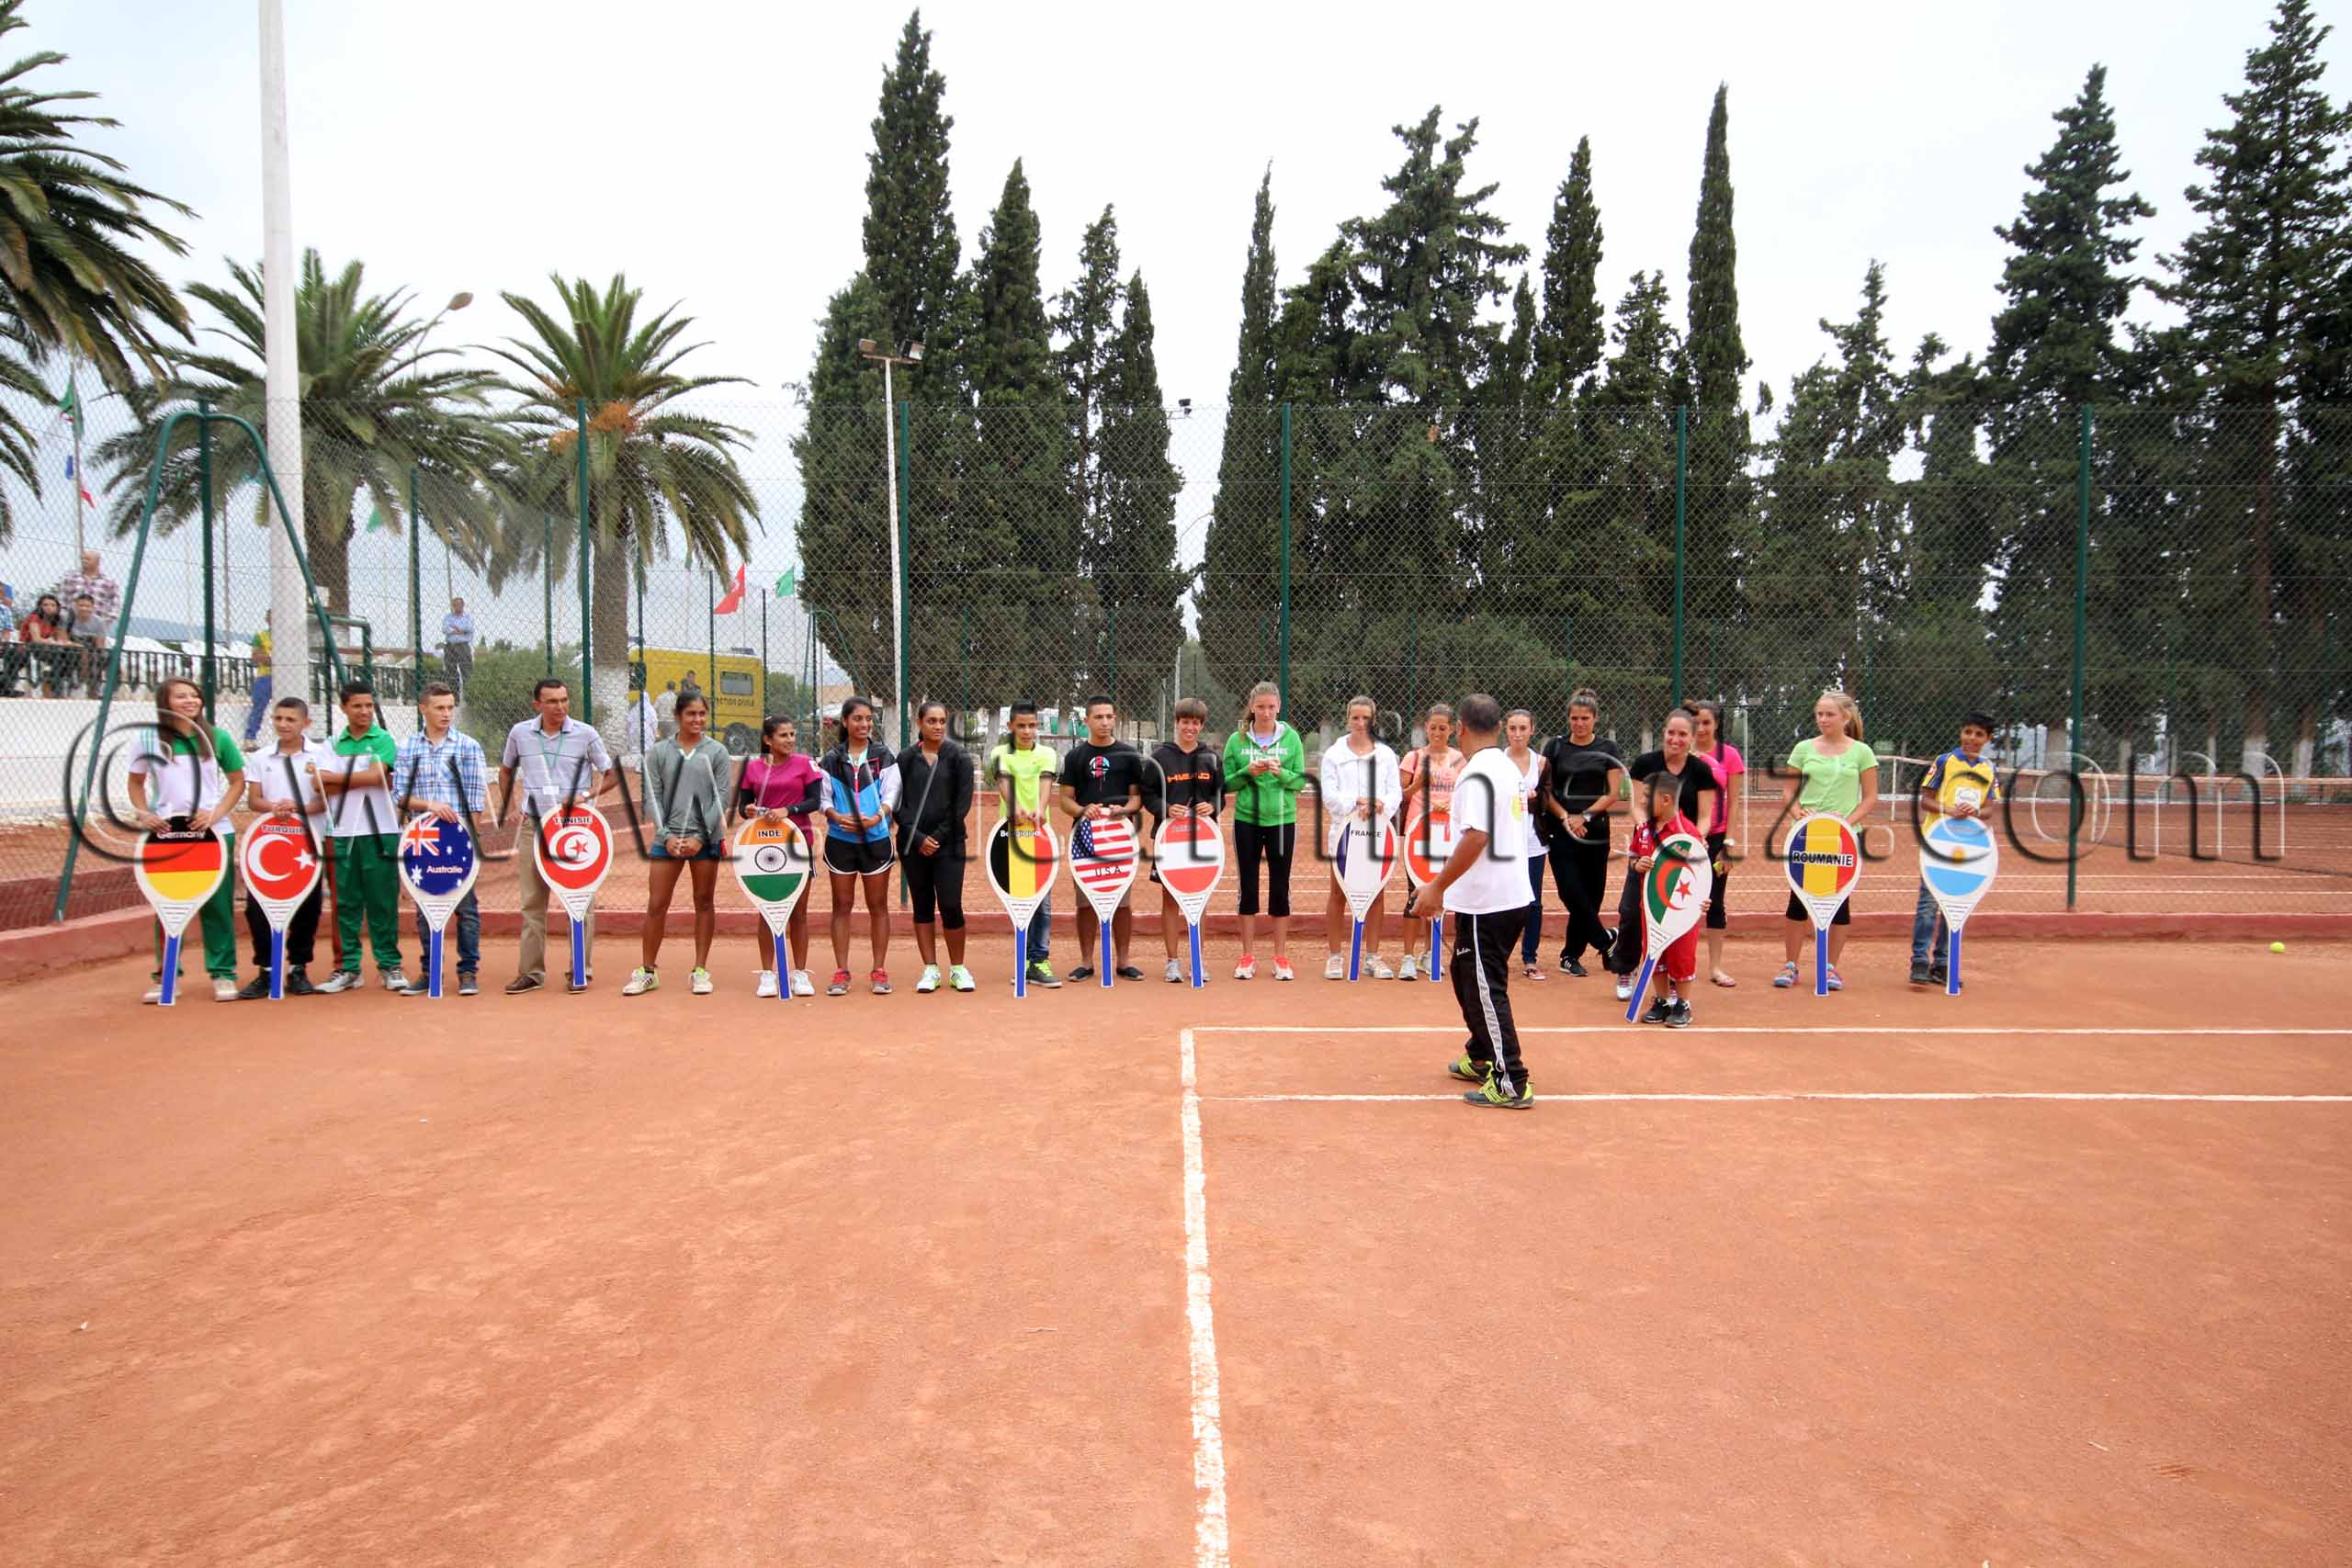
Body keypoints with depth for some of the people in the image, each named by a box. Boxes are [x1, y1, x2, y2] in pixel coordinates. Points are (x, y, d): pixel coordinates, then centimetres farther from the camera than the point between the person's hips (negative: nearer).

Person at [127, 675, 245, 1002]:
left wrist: (216, 814, -6)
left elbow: (237, 780, 7)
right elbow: (136, 782, 12)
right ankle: (164, 975, 15)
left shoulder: (217, 737, 3)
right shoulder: (151, 740, 2)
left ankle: (223, 973, 8)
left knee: (217, 905, 1)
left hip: (214, 832, 0)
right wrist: (143, 814, -4)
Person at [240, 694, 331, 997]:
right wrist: (274, 807, -18)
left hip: (309, 841, -2)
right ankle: (265, 971, 6)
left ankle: (298, 970, 13)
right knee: (258, 906, -4)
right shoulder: (259, 758, 8)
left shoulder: (321, 755, 1)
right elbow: (253, 800, 4)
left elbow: (327, 799, -5)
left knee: (307, 907, 2)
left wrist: (299, 809, -23)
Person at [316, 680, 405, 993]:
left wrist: (335, 778, -5)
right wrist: (361, 780, -13)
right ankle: (348, 968, 11)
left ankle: (390, 966, 5)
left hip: (379, 832, -3)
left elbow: (375, 775, -13)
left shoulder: (383, 740, 3)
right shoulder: (332, 744, 11)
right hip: (342, 833, 3)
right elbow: (323, 787, -1)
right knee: (346, 902, 5)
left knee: (382, 902, 0)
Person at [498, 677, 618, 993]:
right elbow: (506, 769, 20)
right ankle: (531, 971, 15)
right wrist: (509, 804, 8)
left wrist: (586, 794, -12)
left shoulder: (585, 735, -3)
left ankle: (580, 971, 9)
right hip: (534, 826, 2)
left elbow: (611, 775, 3)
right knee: (532, 901, 7)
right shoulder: (520, 734, 3)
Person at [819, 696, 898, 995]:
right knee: (842, 906, 4)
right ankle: (841, 973, 9)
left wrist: (877, 817, -21)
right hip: (840, 839, 1)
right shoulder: (831, 760, 6)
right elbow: (823, 798, 3)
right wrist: (837, 817, -17)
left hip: (876, 839, 0)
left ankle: (879, 971, 11)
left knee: (878, 906, 4)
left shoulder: (883, 757, 4)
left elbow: (891, 795, -3)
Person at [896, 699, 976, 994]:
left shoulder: (958, 756, 2)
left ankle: (958, 969, 9)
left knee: (951, 905, -6)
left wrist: (939, 836, -8)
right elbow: (898, 803, 3)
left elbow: (962, 803, -2)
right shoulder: (906, 758, 5)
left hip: (948, 843, -2)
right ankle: (930, 970, 13)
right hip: (913, 844, 2)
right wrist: (917, 837, -8)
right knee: (922, 905, 6)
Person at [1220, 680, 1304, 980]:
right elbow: (1227, 784, 1)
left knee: (1280, 887, 5)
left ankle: (1281, 957, 15)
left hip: (1282, 820, 0)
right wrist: (1248, 772, -17)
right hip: (1247, 820, 0)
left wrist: (1281, 773, -20)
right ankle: (1248, 957, 15)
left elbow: (1300, 781, -1)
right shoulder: (1237, 740, 1)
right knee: (1248, 887, 6)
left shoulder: (1291, 738, 1)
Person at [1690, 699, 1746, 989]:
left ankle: (1715, 966, 14)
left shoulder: (1729, 755, -1)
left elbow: (1732, 803, -1)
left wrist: (1729, 843, -5)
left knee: (1715, 900, 7)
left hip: (1716, 836, 0)